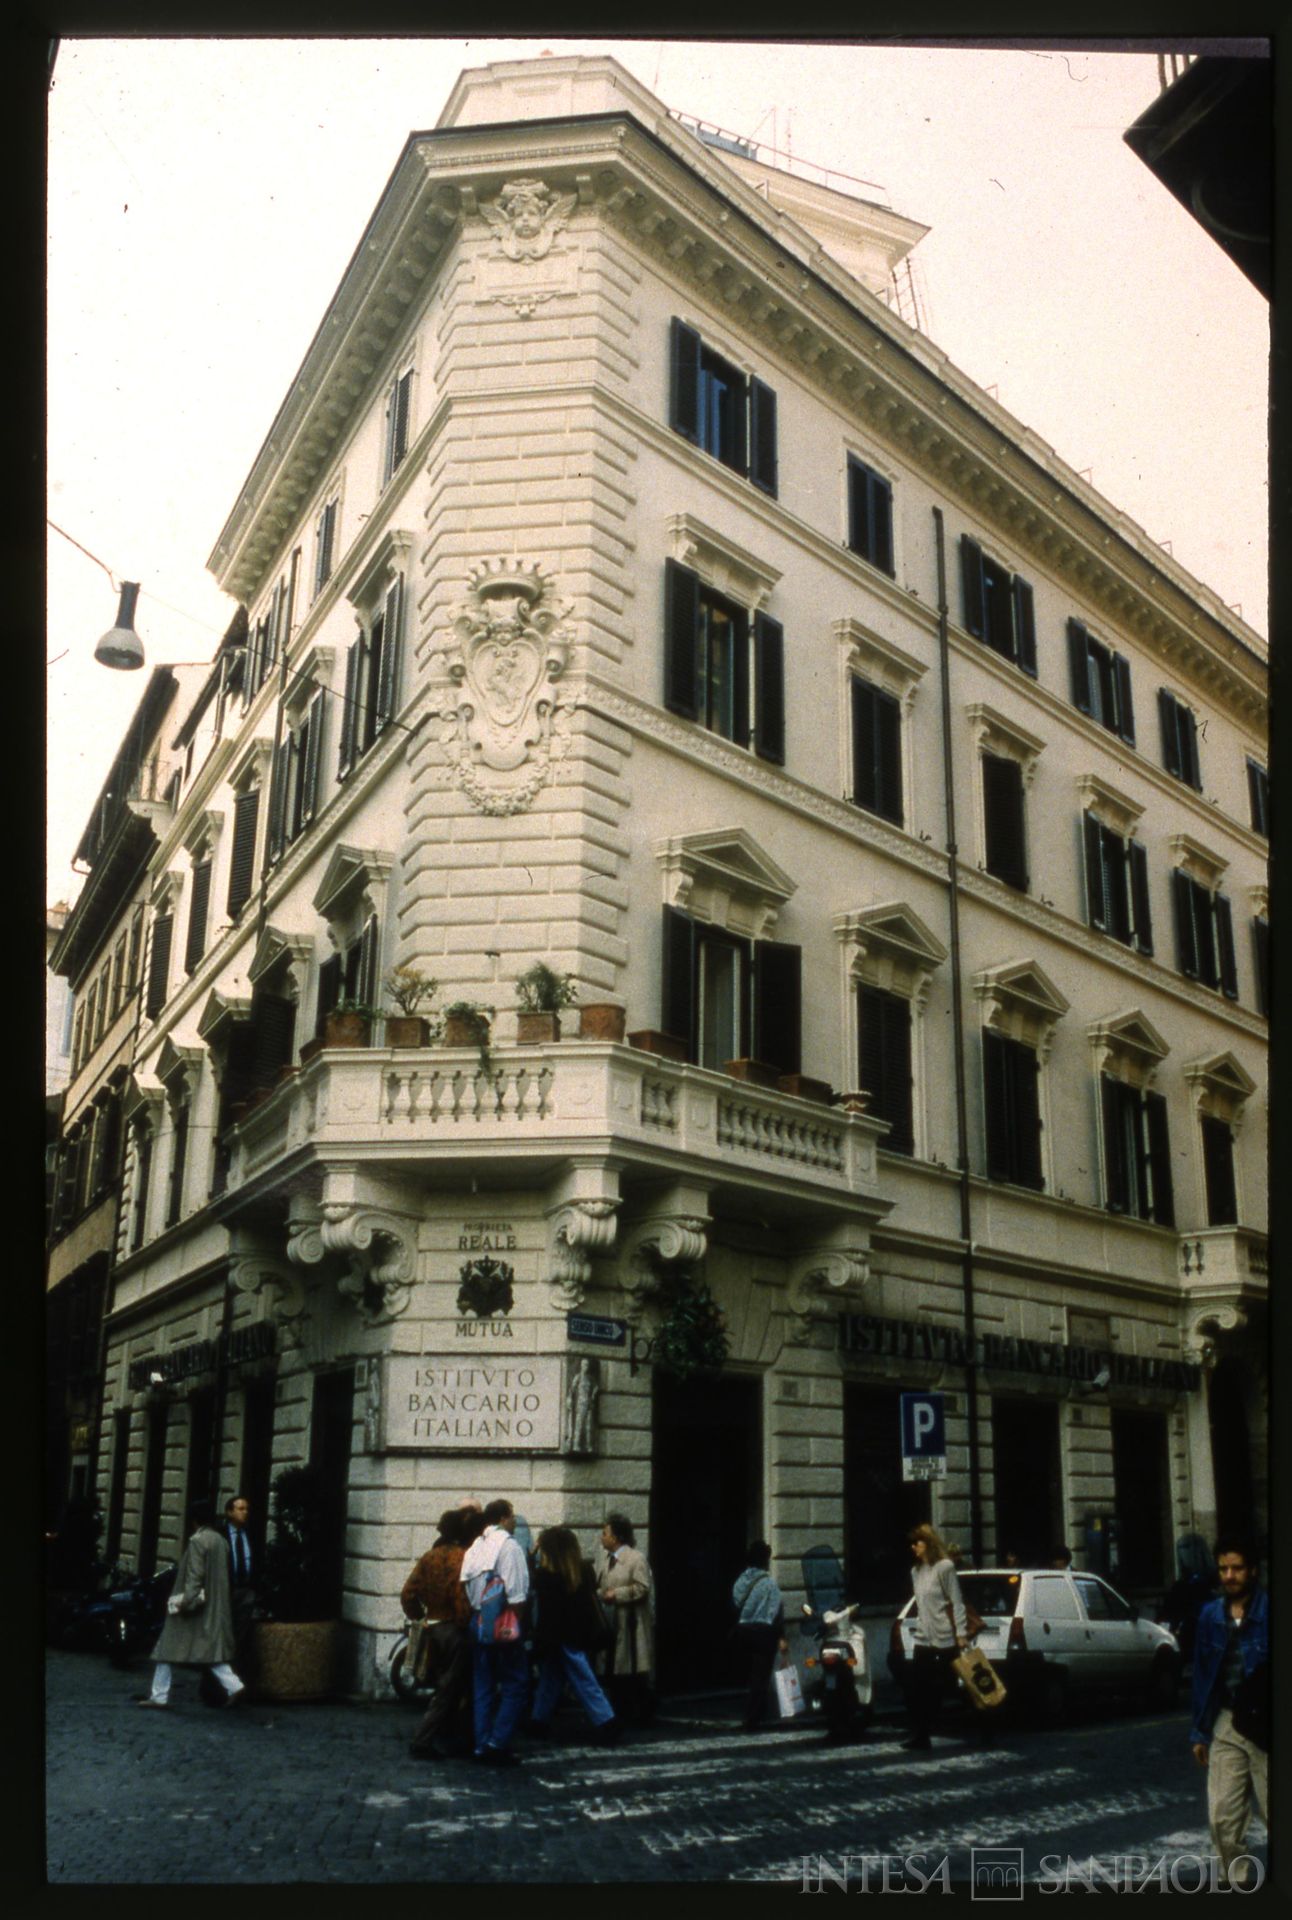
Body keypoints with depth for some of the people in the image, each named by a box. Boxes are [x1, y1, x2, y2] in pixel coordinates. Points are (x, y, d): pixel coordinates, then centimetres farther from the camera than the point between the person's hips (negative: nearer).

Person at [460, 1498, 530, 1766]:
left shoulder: (474, 1547, 10)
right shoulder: (509, 1546, -11)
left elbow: (465, 1587, 7)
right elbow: (516, 1596, -15)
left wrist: (476, 1611, 11)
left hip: (477, 1623, 7)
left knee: (483, 1687, 13)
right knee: (516, 1685, 2)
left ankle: (482, 1746, 15)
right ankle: (499, 1743, -4)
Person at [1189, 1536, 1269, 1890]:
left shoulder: (1267, 1611, -10)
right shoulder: (1210, 1615, 5)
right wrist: (1199, 1731, 10)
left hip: (1264, 1726, -4)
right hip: (1226, 1727, 4)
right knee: (1223, 1816, 6)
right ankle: (1236, 1880, 21)